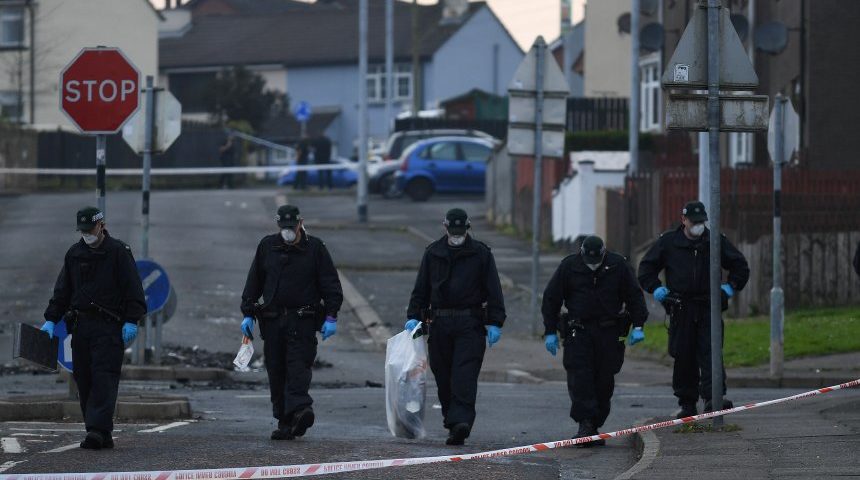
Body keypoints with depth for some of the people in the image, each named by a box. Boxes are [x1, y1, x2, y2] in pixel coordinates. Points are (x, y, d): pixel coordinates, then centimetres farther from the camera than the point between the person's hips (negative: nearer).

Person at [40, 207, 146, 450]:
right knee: (84, 380, 2)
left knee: (104, 377, -14)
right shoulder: (74, 254, 15)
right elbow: (62, 292, 19)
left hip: (109, 326, -5)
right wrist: (51, 319, 9)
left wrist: (131, 321, -13)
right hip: (80, 325, 6)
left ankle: (99, 428, -21)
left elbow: (133, 290, -3)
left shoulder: (119, 252, 0)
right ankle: (101, 435, 5)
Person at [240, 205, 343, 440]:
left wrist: (331, 316, -6)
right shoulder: (267, 246, 11)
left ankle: (298, 409, -30)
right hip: (273, 320, 4)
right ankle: (285, 421, 6)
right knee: (276, 372, 2)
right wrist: (248, 313, 11)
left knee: (298, 366, -17)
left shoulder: (315, 248, 3)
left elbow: (331, 284, 2)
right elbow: (253, 282, 16)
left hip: (302, 321, -4)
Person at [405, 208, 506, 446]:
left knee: (465, 375, -14)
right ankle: (453, 421, 15)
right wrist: (413, 316, 4)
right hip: (439, 324, 4)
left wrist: (494, 323, -4)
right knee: (443, 377, 5)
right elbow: (421, 289, 16)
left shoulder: (481, 254, 5)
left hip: (470, 324, -4)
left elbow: (493, 291, 3)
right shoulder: (433, 253, 12)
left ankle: (460, 421, -24)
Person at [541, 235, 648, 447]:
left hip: (609, 332, 1)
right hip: (578, 332, -1)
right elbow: (551, 299, 3)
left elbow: (635, 295, 5)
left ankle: (595, 426, 14)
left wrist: (638, 326, -2)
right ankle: (585, 425, -15)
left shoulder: (618, 265, -1)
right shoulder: (569, 266, -3)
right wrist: (550, 332, 1)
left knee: (604, 381, 4)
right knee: (580, 378, -13)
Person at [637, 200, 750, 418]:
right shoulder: (668, 242, 6)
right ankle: (687, 404, 10)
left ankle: (713, 398, -21)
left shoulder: (716, 241, 7)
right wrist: (656, 289, 3)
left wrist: (729, 288, 4)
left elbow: (740, 267, 17)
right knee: (684, 358, 2)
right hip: (681, 309, 0)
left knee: (710, 352, -13)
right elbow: (646, 268, 16)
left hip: (708, 308, 0)